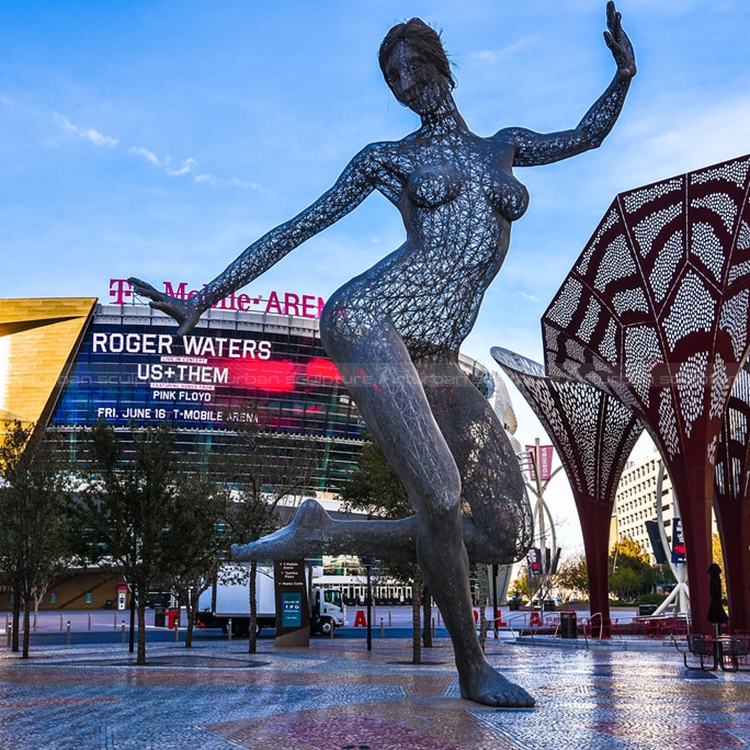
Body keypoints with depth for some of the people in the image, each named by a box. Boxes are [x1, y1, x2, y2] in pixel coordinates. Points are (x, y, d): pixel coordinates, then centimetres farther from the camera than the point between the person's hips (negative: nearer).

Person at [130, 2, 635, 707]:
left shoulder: (504, 145, 25)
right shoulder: (388, 157, 13)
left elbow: (585, 135, 39)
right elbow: (298, 228, 11)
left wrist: (624, 75, 23)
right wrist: (202, 301, 8)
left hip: (435, 362, 6)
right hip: (370, 320, -5)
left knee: (506, 537, -1)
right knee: (440, 496, -22)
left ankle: (320, 533, 6)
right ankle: (472, 669, 2)